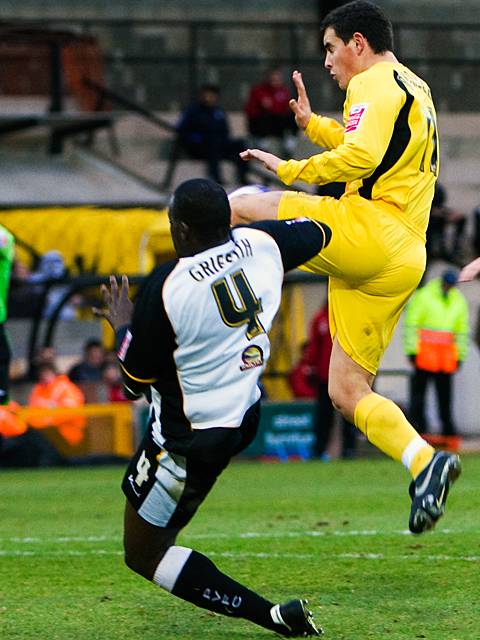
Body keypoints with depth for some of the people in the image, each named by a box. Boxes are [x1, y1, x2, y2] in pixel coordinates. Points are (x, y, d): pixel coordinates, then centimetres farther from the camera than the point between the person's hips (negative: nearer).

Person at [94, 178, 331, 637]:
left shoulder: (166, 287, -26)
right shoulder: (261, 244, -10)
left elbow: (135, 381, -13)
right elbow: (317, 232, 14)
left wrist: (121, 327, 6)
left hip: (189, 440, -8)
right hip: (245, 419, 8)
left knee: (143, 555, 7)